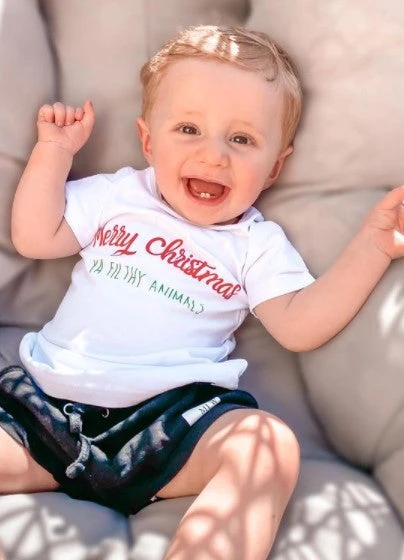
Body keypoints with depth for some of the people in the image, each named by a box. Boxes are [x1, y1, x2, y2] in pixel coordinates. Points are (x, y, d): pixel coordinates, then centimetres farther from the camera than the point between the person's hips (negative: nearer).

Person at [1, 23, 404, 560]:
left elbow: (299, 324, 1)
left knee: (270, 446, -30)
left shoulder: (257, 243, 11)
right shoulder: (118, 195, 16)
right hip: (51, 401, 3)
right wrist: (54, 150, 9)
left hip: (174, 414, -2)